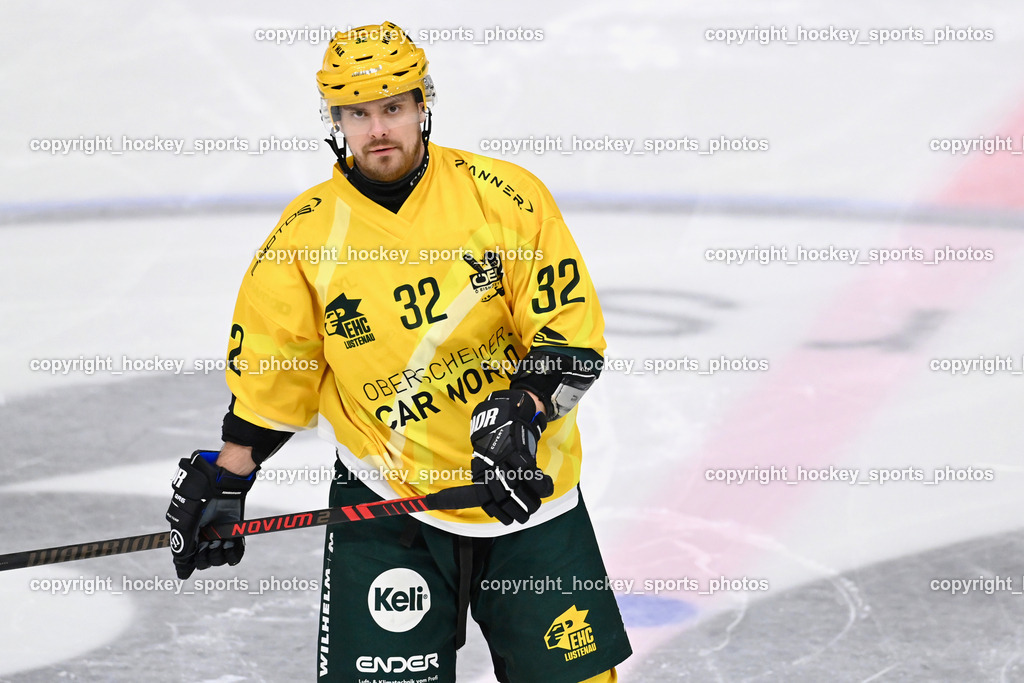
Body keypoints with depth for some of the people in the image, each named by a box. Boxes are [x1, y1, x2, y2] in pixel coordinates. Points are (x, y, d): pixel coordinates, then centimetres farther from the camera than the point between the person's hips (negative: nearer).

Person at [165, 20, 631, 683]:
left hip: (527, 484, 0)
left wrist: (522, 411, -22)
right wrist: (227, 477, 6)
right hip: (384, 497, 0)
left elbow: (572, 332, -8)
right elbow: (269, 367, 8)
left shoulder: (505, 194, -8)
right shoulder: (306, 231, -3)